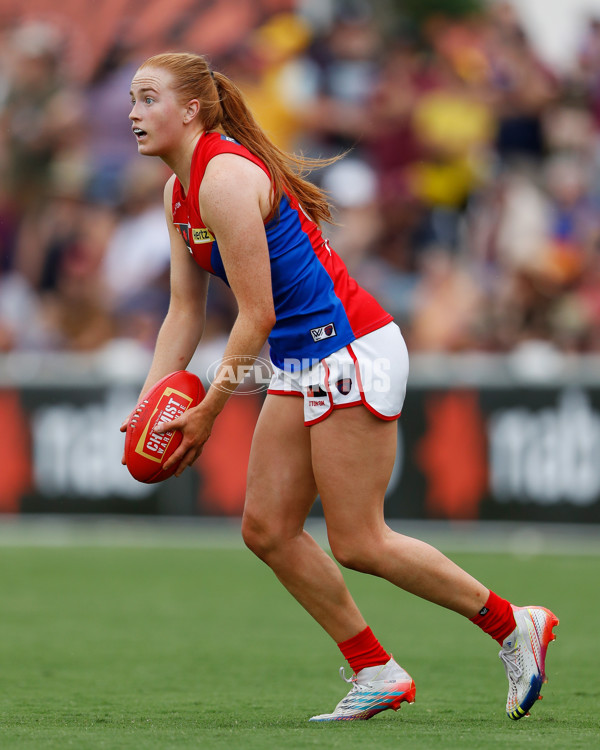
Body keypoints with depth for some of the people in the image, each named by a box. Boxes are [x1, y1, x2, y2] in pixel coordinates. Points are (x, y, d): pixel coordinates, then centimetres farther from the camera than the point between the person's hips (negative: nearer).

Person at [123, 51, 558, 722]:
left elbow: (257, 316, -19)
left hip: (350, 351, -10)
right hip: (301, 364, 10)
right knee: (267, 529, 5)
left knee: (357, 544, -6)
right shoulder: (180, 191, 11)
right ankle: (375, 672, 12)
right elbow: (184, 314, 14)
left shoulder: (226, 179, -19)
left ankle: (513, 624, 8)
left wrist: (206, 413, -14)